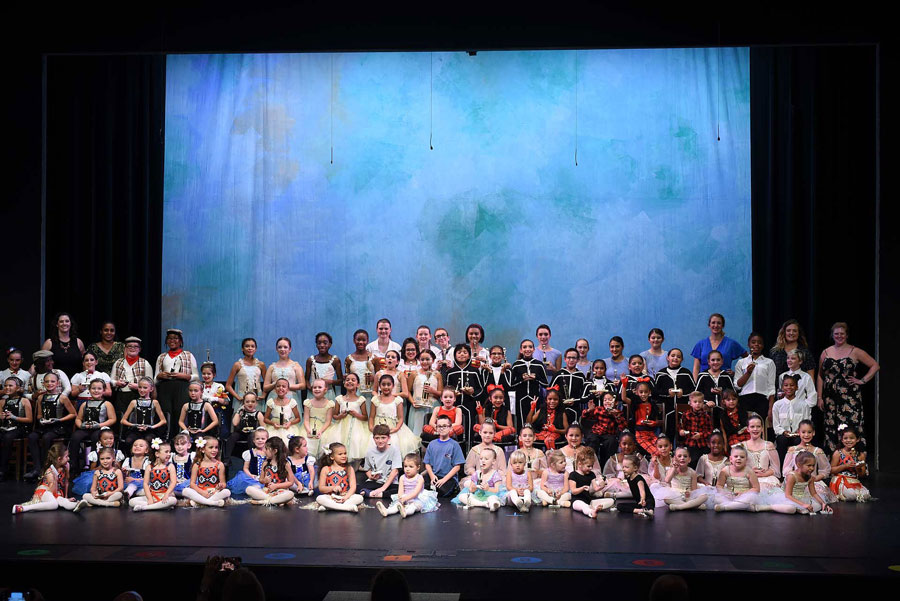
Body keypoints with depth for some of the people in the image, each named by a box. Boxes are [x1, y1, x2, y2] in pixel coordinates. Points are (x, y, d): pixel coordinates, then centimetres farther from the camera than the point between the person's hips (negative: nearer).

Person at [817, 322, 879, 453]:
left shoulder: (855, 352, 2)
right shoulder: (826, 353, 11)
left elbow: (875, 366, 4)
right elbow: (820, 376, 12)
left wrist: (862, 380, -4)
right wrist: (819, 397, 6)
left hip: (850, 397, -3)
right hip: (830, 398, 3)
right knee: (832, 428, 4)